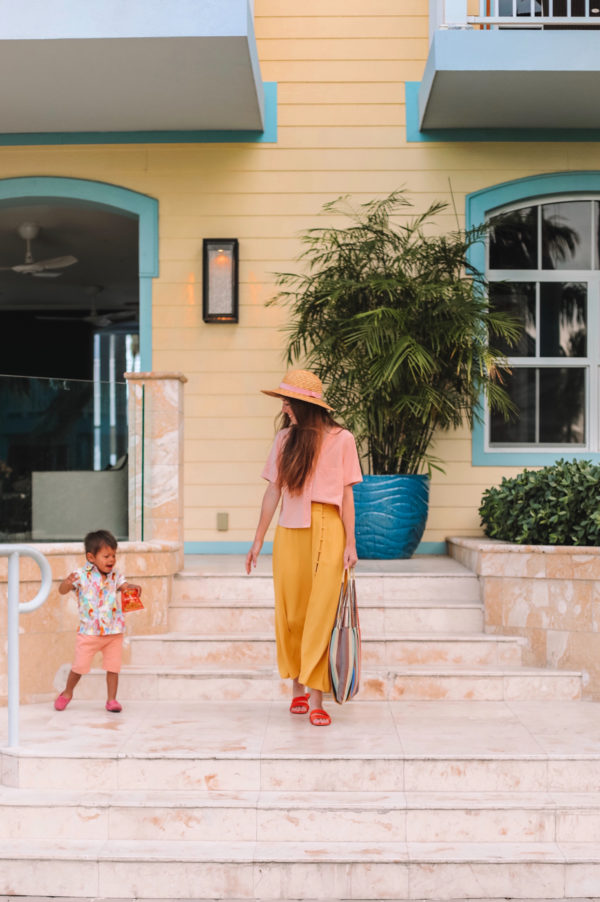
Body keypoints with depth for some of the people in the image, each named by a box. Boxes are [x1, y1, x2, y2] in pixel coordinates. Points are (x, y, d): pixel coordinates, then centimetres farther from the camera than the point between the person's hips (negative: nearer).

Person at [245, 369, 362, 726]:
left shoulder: (341, 439, 0)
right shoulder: (285, 439, 7)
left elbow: (347, 495, 1)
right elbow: (273, 491, 10)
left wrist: (350, 543, -3)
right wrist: (258, 540, 11)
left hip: (327, 531, -3)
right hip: (289, 533, 3)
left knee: (321, 613, -6)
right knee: (290, 613, 6)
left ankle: (316, 699, -4)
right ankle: (298, 689, 21)